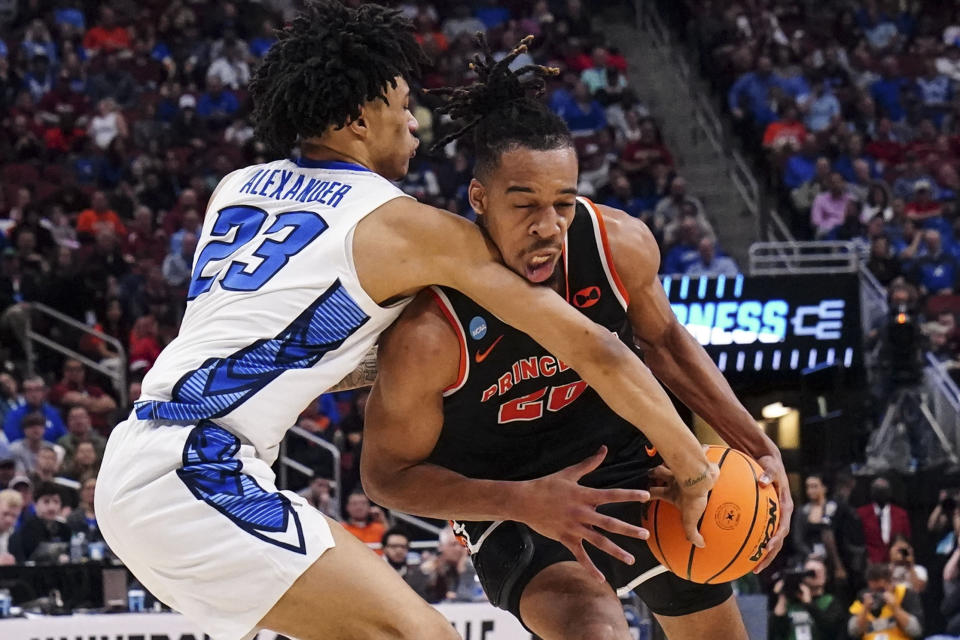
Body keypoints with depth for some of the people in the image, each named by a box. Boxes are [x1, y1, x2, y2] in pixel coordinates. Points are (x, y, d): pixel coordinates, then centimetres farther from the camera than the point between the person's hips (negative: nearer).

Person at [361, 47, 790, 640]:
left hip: (627, 461, 5)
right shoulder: (426, 335, -34)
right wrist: (524, 503, -33)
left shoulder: (621, 244, -21)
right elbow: (387, 473, -20)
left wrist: (760, 448, -4)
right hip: (508, 497, -5)